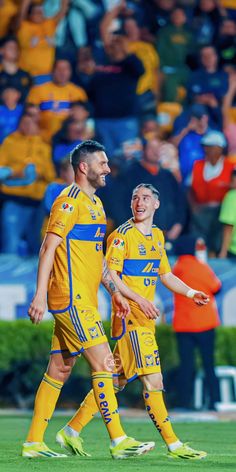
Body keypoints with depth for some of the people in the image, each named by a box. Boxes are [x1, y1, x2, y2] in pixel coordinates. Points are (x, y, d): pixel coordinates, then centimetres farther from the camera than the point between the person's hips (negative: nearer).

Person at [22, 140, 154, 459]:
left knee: (60, 370, 9)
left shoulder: (95, 203, 19)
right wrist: (40, 294, -22)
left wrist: (115, 291, 25)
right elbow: (49, 247, -16)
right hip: (72, 299, -10)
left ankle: (33, 443, 12)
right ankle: (119, 441, -12)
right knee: (103, 363, -12)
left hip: (83, 301, 10)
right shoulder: (70, 200, -10)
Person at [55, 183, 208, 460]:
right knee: (152, 379, -11)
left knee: (116, 380, 9)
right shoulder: (122, 235, -8)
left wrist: (191, 293, 15)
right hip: (129, 316, -8)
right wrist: (138, 299, -21)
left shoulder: (157, 236, 18)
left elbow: (165, 275, 27)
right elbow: (109, 274, -14)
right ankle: (173, 445, -10)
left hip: (145, 318, 8)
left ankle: (72, 431, 15)